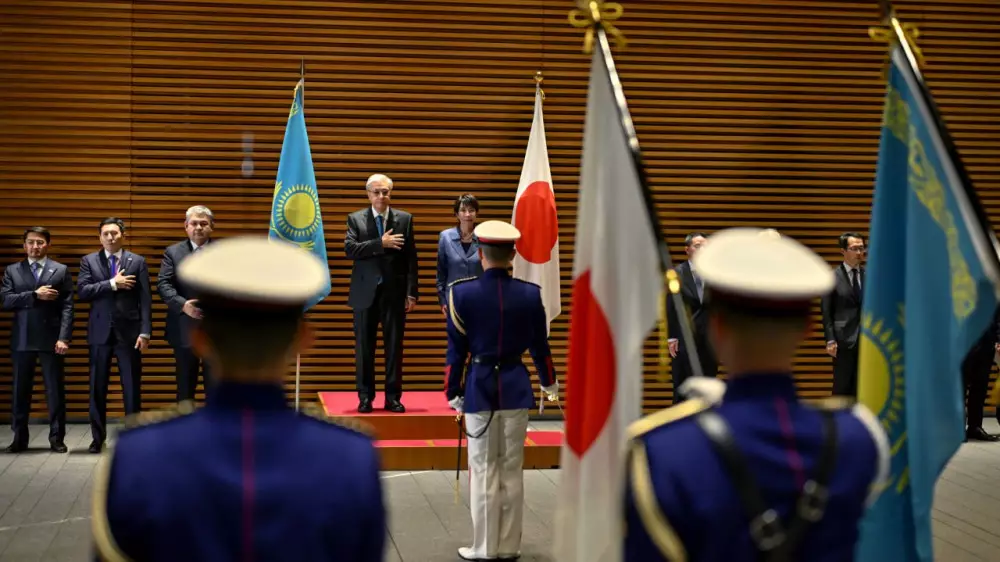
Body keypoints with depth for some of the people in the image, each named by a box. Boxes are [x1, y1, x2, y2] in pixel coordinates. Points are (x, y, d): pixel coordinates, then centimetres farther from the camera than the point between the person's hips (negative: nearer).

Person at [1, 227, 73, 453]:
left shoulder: (61, 271, 5)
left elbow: (67, 307, -2)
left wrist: (64, 338, -12)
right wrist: (35, 295, -14)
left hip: (51, 339, -1)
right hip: (22, 340, 2)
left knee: (55, 390, 2)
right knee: (20, 391, 6)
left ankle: (57, 438, 9)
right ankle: (19, 438, 14)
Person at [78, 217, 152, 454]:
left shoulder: (137, 262, 5)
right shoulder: (89, 261, 7)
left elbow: (145, 299, 0)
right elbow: (82, 291, -6)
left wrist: (145, 332, -8)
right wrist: (112, 284, -14)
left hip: (128, 332, -1)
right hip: (100, 332, 1)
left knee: (132, 387, 1)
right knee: (97, 388, 6)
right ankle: (98, 438, 14)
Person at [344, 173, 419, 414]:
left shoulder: (404, 219, 5)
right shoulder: (355, 219, 4)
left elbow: (411, 259, 3)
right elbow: (349, 249, -11)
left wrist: (412, 293, -3)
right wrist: (381, 244, -18)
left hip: (394, 292, 0)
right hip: (366, 293, 0)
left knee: (394, 346, 3)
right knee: (364, 347, 5)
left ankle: (393, 397, 10)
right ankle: (365, 397, 13)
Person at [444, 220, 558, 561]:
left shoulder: (462, 293, -10)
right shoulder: (530, 294, -4)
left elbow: (456, 350, -5)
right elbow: (539, 345, 6)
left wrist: (453, 394, 5)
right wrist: (549, 382, 23)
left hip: (479, 387, -2)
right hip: (515, 387, 2)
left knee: (483, 470, 6)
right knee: (512, 470, 10)